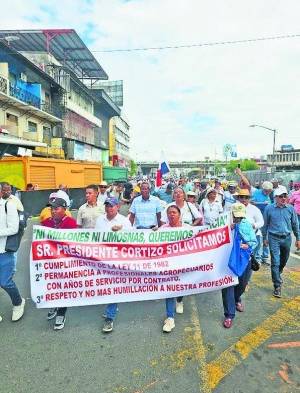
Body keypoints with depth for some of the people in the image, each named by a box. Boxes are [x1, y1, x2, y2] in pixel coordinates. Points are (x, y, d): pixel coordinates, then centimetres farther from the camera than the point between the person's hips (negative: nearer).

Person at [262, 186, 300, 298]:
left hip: (287, 238, 3)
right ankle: (277, 286, 2)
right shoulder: (269, 208, -8)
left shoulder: (290, 208, -2)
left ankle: (277, 274, 47)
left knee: (284, 260, 20)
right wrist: (265, 238, 6)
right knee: (275, 262, -6)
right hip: (274, 238, -3)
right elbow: (265, 224, 2)